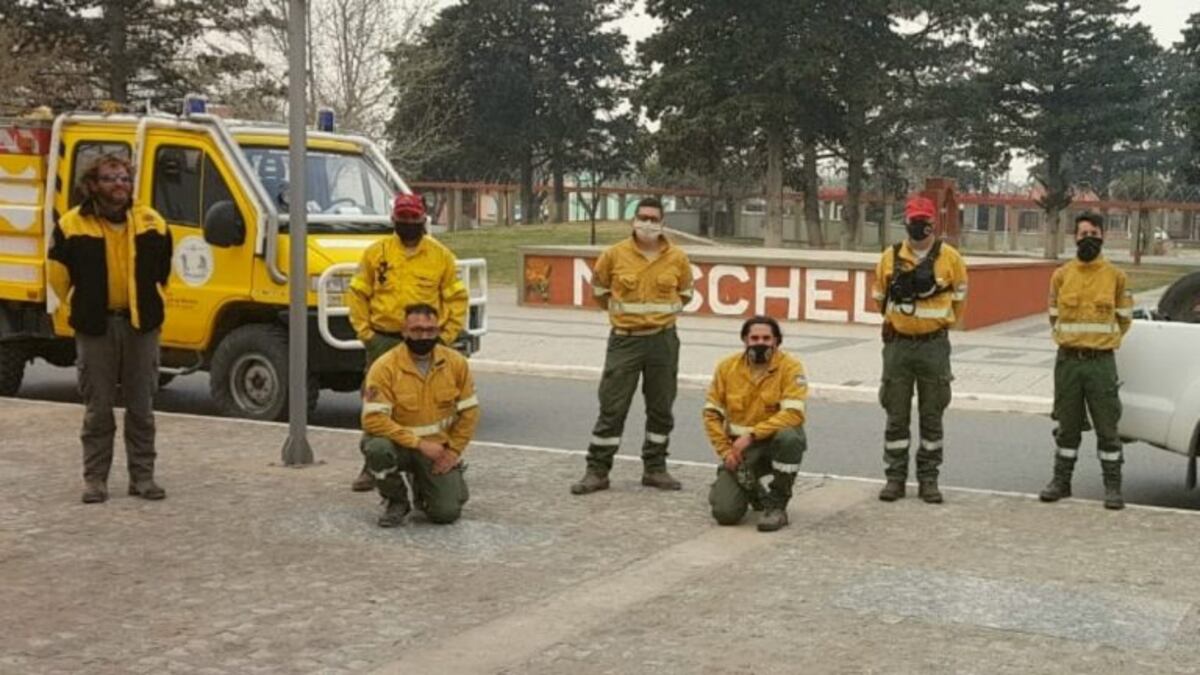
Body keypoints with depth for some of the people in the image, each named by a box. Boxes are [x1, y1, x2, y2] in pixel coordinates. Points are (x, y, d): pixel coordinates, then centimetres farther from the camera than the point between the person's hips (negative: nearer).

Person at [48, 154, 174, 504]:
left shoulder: (151, 223, 2)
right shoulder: (72, 225, -5)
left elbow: (161, 272, 15)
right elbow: (59, 275, 5)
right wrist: (82, 310, 9)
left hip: (141, 324, 2)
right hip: (95, 327, -2)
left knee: (141, 407, 6)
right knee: (97, 409, 4)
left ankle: (142, 477, 14)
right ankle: (95, 478, 12)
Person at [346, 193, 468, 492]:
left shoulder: (441, 256, 4)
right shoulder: (375, 253, 3)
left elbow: (457, 298, 7)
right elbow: (357, 294, 7)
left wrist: (447, 335, -1)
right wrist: (364, 331, -1)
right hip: (383, 341, 0)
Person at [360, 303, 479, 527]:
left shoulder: (456, 362, -4)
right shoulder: (385, 367, -16)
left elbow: (469, 411, 4)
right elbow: (373, 419, -23)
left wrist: (453, 451, -6)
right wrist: (420, 443, -25)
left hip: (439, 448, 2)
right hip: (400, 444, -2)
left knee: (446, 513, -13)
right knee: (377, 448, -36)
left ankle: (423, 486, 25)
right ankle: (396, 501, -5)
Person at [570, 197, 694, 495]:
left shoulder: (677, 258, 0)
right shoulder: (614, 255, -4)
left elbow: (685, 292, 17)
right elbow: (599, 287, 12)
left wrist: (664, 311, 9)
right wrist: (619, 310, 9)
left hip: (663, 340, 2)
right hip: (625, 339, -2)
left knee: (661, 409, 9)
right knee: (611, 408, -1)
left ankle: (655, 468, 21)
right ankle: (597, 470, 5)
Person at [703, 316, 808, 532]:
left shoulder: (790, 367, -10)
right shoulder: (727, 367, 0)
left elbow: (793, 414, -21)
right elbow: (712, 413, 4)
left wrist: (752, 435, -27)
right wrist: (726, 451, -6)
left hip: (775, 441, -2)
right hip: (741, 447, 2)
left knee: (789, 437, -39)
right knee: (725, 512, -16)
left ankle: (777, 505, -15)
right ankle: (754, 491, 23)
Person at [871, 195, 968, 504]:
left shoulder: (950, 258, -3)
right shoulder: (890, 257, 1)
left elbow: (959, 298, 10)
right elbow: (880, 297, 16)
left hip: (934, 345, -1)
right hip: (898, 345, 1)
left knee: (932, 416, 6)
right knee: (896, 415, 5)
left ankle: (928, 479, 14)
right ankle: (895, 478, 12)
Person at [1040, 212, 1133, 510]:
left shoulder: (1115, 276, 1)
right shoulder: (1061, 275, 4)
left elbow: (1124, 318, 11)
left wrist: (1102, 341, 13)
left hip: (1101, 362, -1)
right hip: (1068, 361, 2)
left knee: (1107, 426, 0)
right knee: (1067, 426, 10)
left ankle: (1113, 486, 7)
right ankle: (1061, 481, 18)